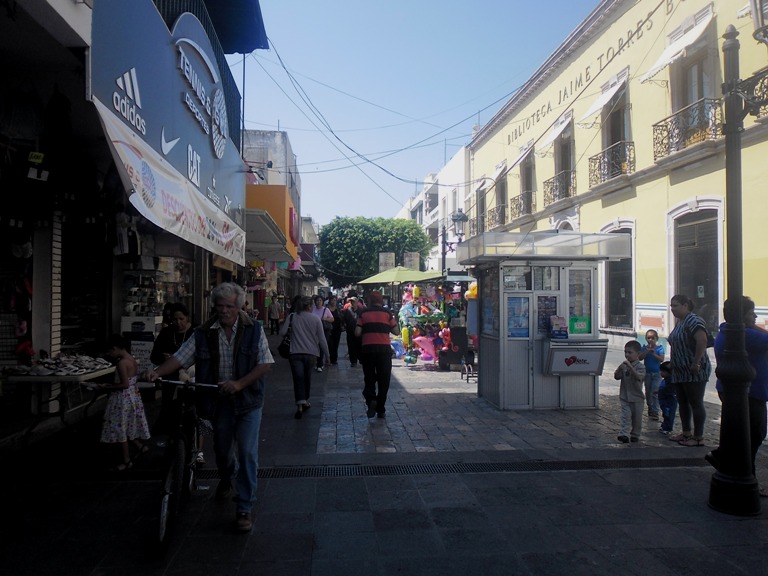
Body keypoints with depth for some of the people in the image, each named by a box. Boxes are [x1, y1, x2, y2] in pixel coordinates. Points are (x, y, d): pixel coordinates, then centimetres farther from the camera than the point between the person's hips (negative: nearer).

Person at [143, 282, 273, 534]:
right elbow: (180, 357, -5)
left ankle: (244, 508, 7)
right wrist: (157, 372, -23)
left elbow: (265, 364, -12)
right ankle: (226, 479, 53)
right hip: (219, 401, 3)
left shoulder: (254, 330, -9)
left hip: (248, 400, -3)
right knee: (222, 447, 21)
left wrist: (239, 384, -23)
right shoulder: (203, 333, -3)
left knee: (247, 453, -6)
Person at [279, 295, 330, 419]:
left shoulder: (292, 317, 1)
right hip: (311, 353, 1)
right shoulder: (316, 319, 0)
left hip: (296, 353, -1)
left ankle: (300, 405, -17)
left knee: (298, 379, -4)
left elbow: (282, 333, -2)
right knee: (307, 378, 19)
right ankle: (305, 401, 32)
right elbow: (322, 339, 0)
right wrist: (327, 355, 8)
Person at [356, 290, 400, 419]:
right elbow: (396, 331, 4)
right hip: (384, 349, -1)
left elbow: (357, 333, -1)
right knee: (383, 380, 10)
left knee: (369, 379, 14)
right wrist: (395, 322, 22)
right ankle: (380, 410, 14)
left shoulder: (363, 313, 4)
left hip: (367, 349, 1)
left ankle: (371, 400, -11)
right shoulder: (387, 312, 3)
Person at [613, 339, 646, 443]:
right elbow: (616, 376, -1)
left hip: (637, 398, -2)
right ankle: (624, 434, -15)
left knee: (637, 418, 11)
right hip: (624, 397, 2)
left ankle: (635, 434, 26)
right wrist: (620, 368, -19)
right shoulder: (624, 365, 3)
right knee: (626, 416, -8)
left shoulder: (640, 366, -9)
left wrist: (630, 367, -35)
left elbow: (639, 377, -26)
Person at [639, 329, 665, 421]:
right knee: (648, 392, 12)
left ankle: (655, 412, -6)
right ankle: (650, 408, 27)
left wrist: (654, 354, -25)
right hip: (647, 372, 3)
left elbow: (661, 359, -14)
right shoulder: (644, 347, -1)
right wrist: (647, 351, -20)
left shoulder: (659, 348, -5)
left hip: (656, 373, -3)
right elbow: (640, 357, -11)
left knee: (655, 392, -8)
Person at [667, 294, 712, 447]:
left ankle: (699, 438, 7)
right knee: (682, 403, 15)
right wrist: (673, 364, 17)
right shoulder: (680, 322, 14)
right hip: (680, 372, 10)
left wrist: (696, 363, -26)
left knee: (696, 404, -1)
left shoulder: (693, 321, -16)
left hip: (694, 373, -10)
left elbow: (702, 341, -29)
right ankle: (686, 433, 26)